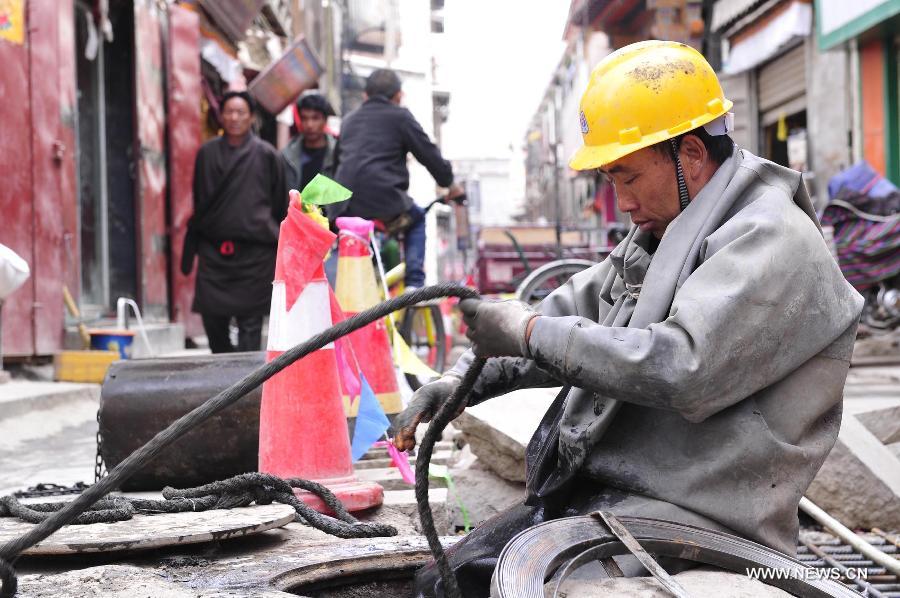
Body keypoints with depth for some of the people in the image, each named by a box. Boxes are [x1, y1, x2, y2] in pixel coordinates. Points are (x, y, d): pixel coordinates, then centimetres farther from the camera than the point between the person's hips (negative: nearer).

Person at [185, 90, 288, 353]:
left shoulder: (266, 155, 2)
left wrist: (279, 248, 4)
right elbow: (198, 202, 16)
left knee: (250, 322, -2)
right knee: (212, 320, 2)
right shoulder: (207, 154, 10)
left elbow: (280, 204, 5)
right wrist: (192, 246, 14)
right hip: (214, 250, 3)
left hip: (254, 251, -3)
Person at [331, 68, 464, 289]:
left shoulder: (349, 120, 23)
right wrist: (449, 183, 22)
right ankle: (414, 283, 10)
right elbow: (429, 154, 7)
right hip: (383, 200, -4)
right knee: (416, 219, 24)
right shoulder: (400, 117, 6)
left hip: (343, 206, 4)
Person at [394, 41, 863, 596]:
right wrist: (459, 381, 10)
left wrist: (531, 332, -18)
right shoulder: (651, 241, 20)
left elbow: (682, 369, -26)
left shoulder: (774, 241, -13)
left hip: (691, 514, -9)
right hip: (593, 488, 9)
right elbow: (568, 310, 25)